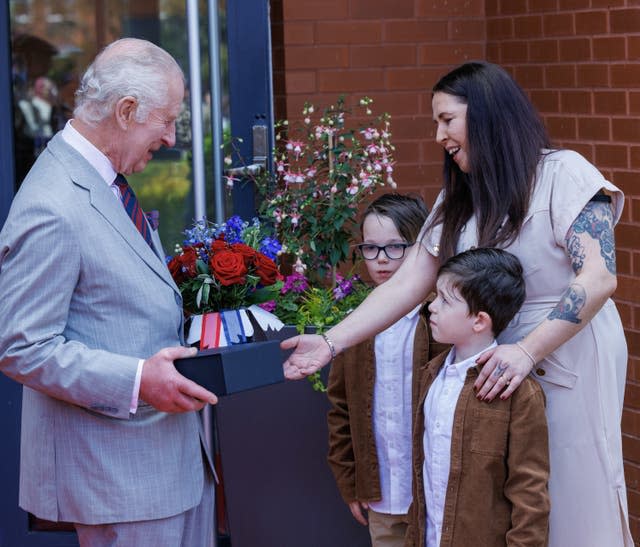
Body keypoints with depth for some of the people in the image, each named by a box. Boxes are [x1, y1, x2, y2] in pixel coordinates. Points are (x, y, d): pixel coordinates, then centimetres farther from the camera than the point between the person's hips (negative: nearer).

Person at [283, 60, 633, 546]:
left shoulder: (563, 175, -10)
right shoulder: (458, 201, 12)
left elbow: (598, 277, -20)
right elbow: (406, 285, 5)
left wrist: (528, 350, -28)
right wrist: (332, 342, -7)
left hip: (567, 360, -6)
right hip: (497, 370, 6)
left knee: (572, 508, 0)